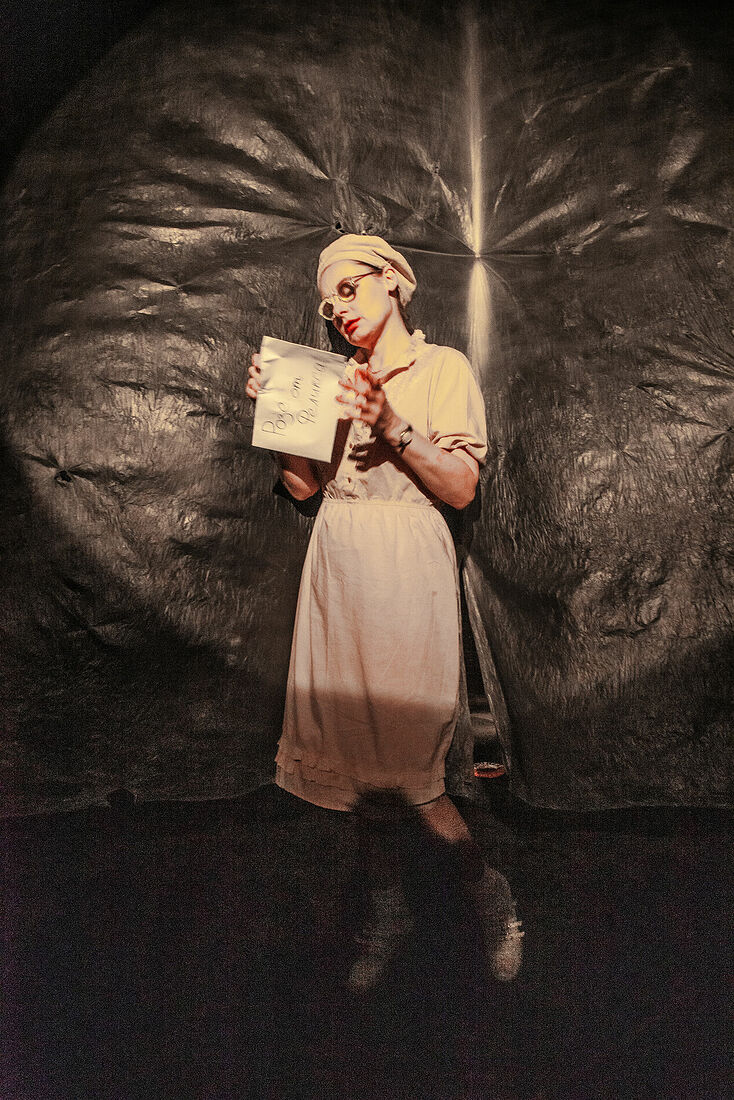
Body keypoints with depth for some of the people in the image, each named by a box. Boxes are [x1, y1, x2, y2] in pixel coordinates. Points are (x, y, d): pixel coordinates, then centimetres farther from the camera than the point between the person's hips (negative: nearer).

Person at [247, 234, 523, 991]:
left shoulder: (443, 368, 3)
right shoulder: (337, 380, 17)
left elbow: (462, 488, -7)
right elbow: (303, 485, 13)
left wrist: (394, 426, -18)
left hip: (403, 567, -5)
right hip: (337, 566, 5)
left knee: (397, 753, -5)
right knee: (356, 745, 7)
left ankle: (491, 894, 20)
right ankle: (386, 912, 24)